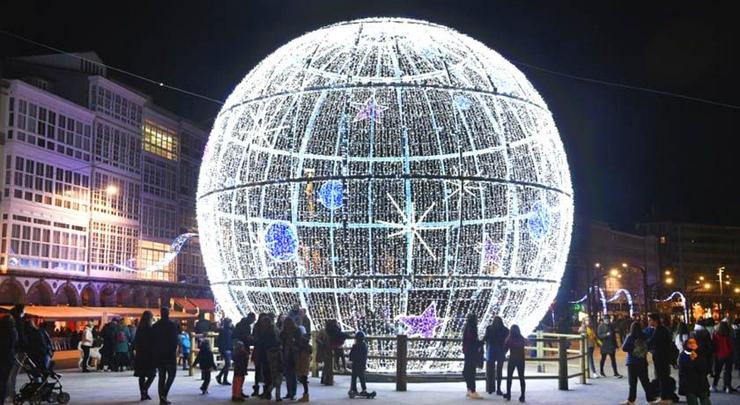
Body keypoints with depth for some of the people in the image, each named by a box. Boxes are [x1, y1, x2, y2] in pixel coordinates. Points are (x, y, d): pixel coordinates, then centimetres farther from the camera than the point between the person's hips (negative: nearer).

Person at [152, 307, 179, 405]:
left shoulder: (155, 326, 6)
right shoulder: (172, 325, -8)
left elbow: (153, 340, 7)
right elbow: (175, 340, -11)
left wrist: (156, 352, 12)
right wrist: (174, 350, -1)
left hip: (158, 355, 5)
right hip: (170, 354, -4)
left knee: (161, 377, 9)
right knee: (171, 375, 5)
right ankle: (164, 394, -13)